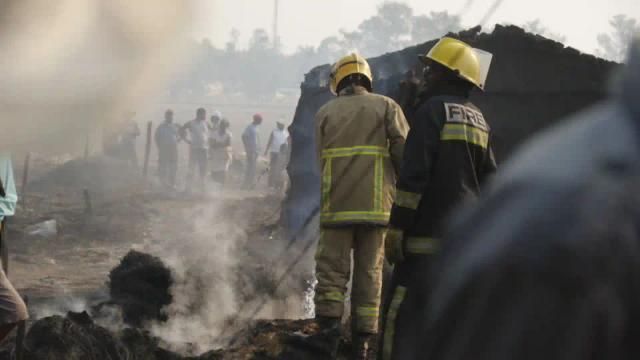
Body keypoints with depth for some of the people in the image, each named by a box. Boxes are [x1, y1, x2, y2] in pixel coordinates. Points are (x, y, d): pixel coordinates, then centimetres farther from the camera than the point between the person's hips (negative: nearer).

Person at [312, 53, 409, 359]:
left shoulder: (325, 113, 9)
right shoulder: (386, 106, 6)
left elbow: (321, 160, 6)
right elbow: (405, 153, -4)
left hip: (336, 206, 0)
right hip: (377, 205, 0)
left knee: (332, 270, 5)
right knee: (370, 272, 7)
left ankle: (328, 330, -8)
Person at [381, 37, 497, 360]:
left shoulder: (433, 110, -9)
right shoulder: (479, 120, 15)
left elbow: (413, 175, -15)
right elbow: (489, 182, 16)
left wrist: (396, 228, -12)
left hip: (429, 236, -8)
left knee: (403, 312, -8)